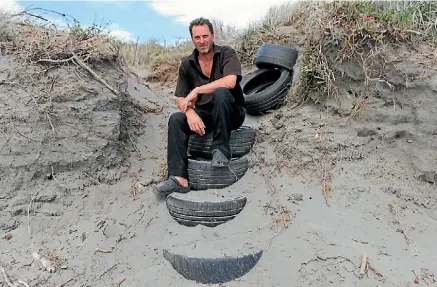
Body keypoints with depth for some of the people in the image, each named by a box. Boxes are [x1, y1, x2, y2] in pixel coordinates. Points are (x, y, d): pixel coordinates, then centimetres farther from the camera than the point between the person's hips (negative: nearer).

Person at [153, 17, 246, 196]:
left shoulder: (226, 53, -7)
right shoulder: (187, 64, 4)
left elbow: (230, 82, -27)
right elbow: (180, 98, 1)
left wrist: (196, 91, -23)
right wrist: (190, 112, -22)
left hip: (232, 114, -4)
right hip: (204, 114, 4)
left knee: (220, 92, -33)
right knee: (176, 119, -20)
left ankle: (221, 148, -24)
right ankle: (179, 178, -26)